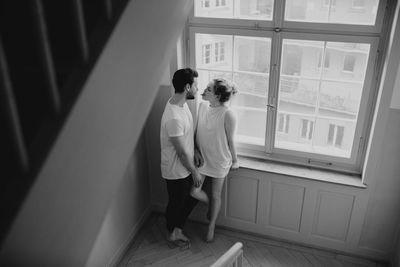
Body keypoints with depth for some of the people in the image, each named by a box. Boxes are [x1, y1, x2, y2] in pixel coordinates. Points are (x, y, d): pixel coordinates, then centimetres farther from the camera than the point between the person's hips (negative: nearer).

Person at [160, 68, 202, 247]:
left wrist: (195, 150, 7)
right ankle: (172, 233, 43)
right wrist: (195, 172, -13)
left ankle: (176, 229, 42)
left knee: (193, 197, 23)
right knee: (176, 204, 16)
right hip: (176, 171, -9)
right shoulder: (174, 118, -35)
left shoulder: (180, 103, -3)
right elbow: (182, 152, -25)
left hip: (185, 167, 9)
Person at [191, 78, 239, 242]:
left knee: (215, 195, 14)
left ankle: (211, 225, 38)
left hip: (219, 161, -5)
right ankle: (212, 206, 38)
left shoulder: (227, 114, -24)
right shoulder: (202, 106, -6)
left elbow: (230, 141, -13)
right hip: (201, 157, 5)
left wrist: (234, 161, -2)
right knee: (194, 192, 4)